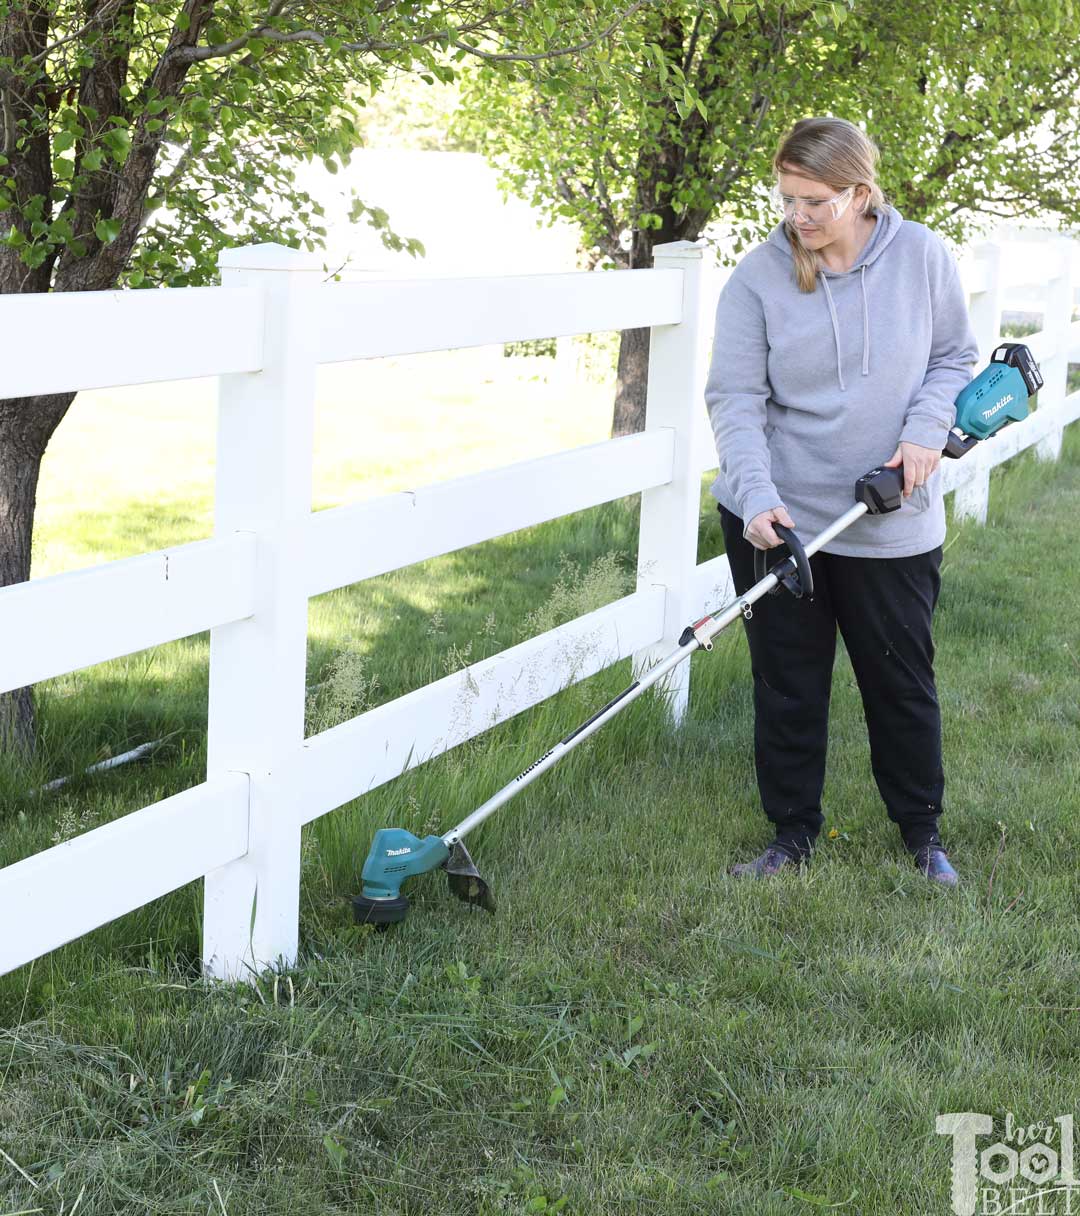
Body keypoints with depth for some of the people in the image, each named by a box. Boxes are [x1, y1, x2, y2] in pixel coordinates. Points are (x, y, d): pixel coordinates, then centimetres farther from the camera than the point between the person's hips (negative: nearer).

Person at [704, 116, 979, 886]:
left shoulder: (922, 256, -7)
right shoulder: (758, 276, -9)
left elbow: (954, 357, 6)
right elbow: (735, 398, -10)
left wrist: (926, 430, -12)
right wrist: (756, 497, -23)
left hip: (893, 525, 0)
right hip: (777, 519, 0)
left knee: (902, 677, 12)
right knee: (787, 683, 10)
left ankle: (923, 830, 31)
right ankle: (794, 834, 26)